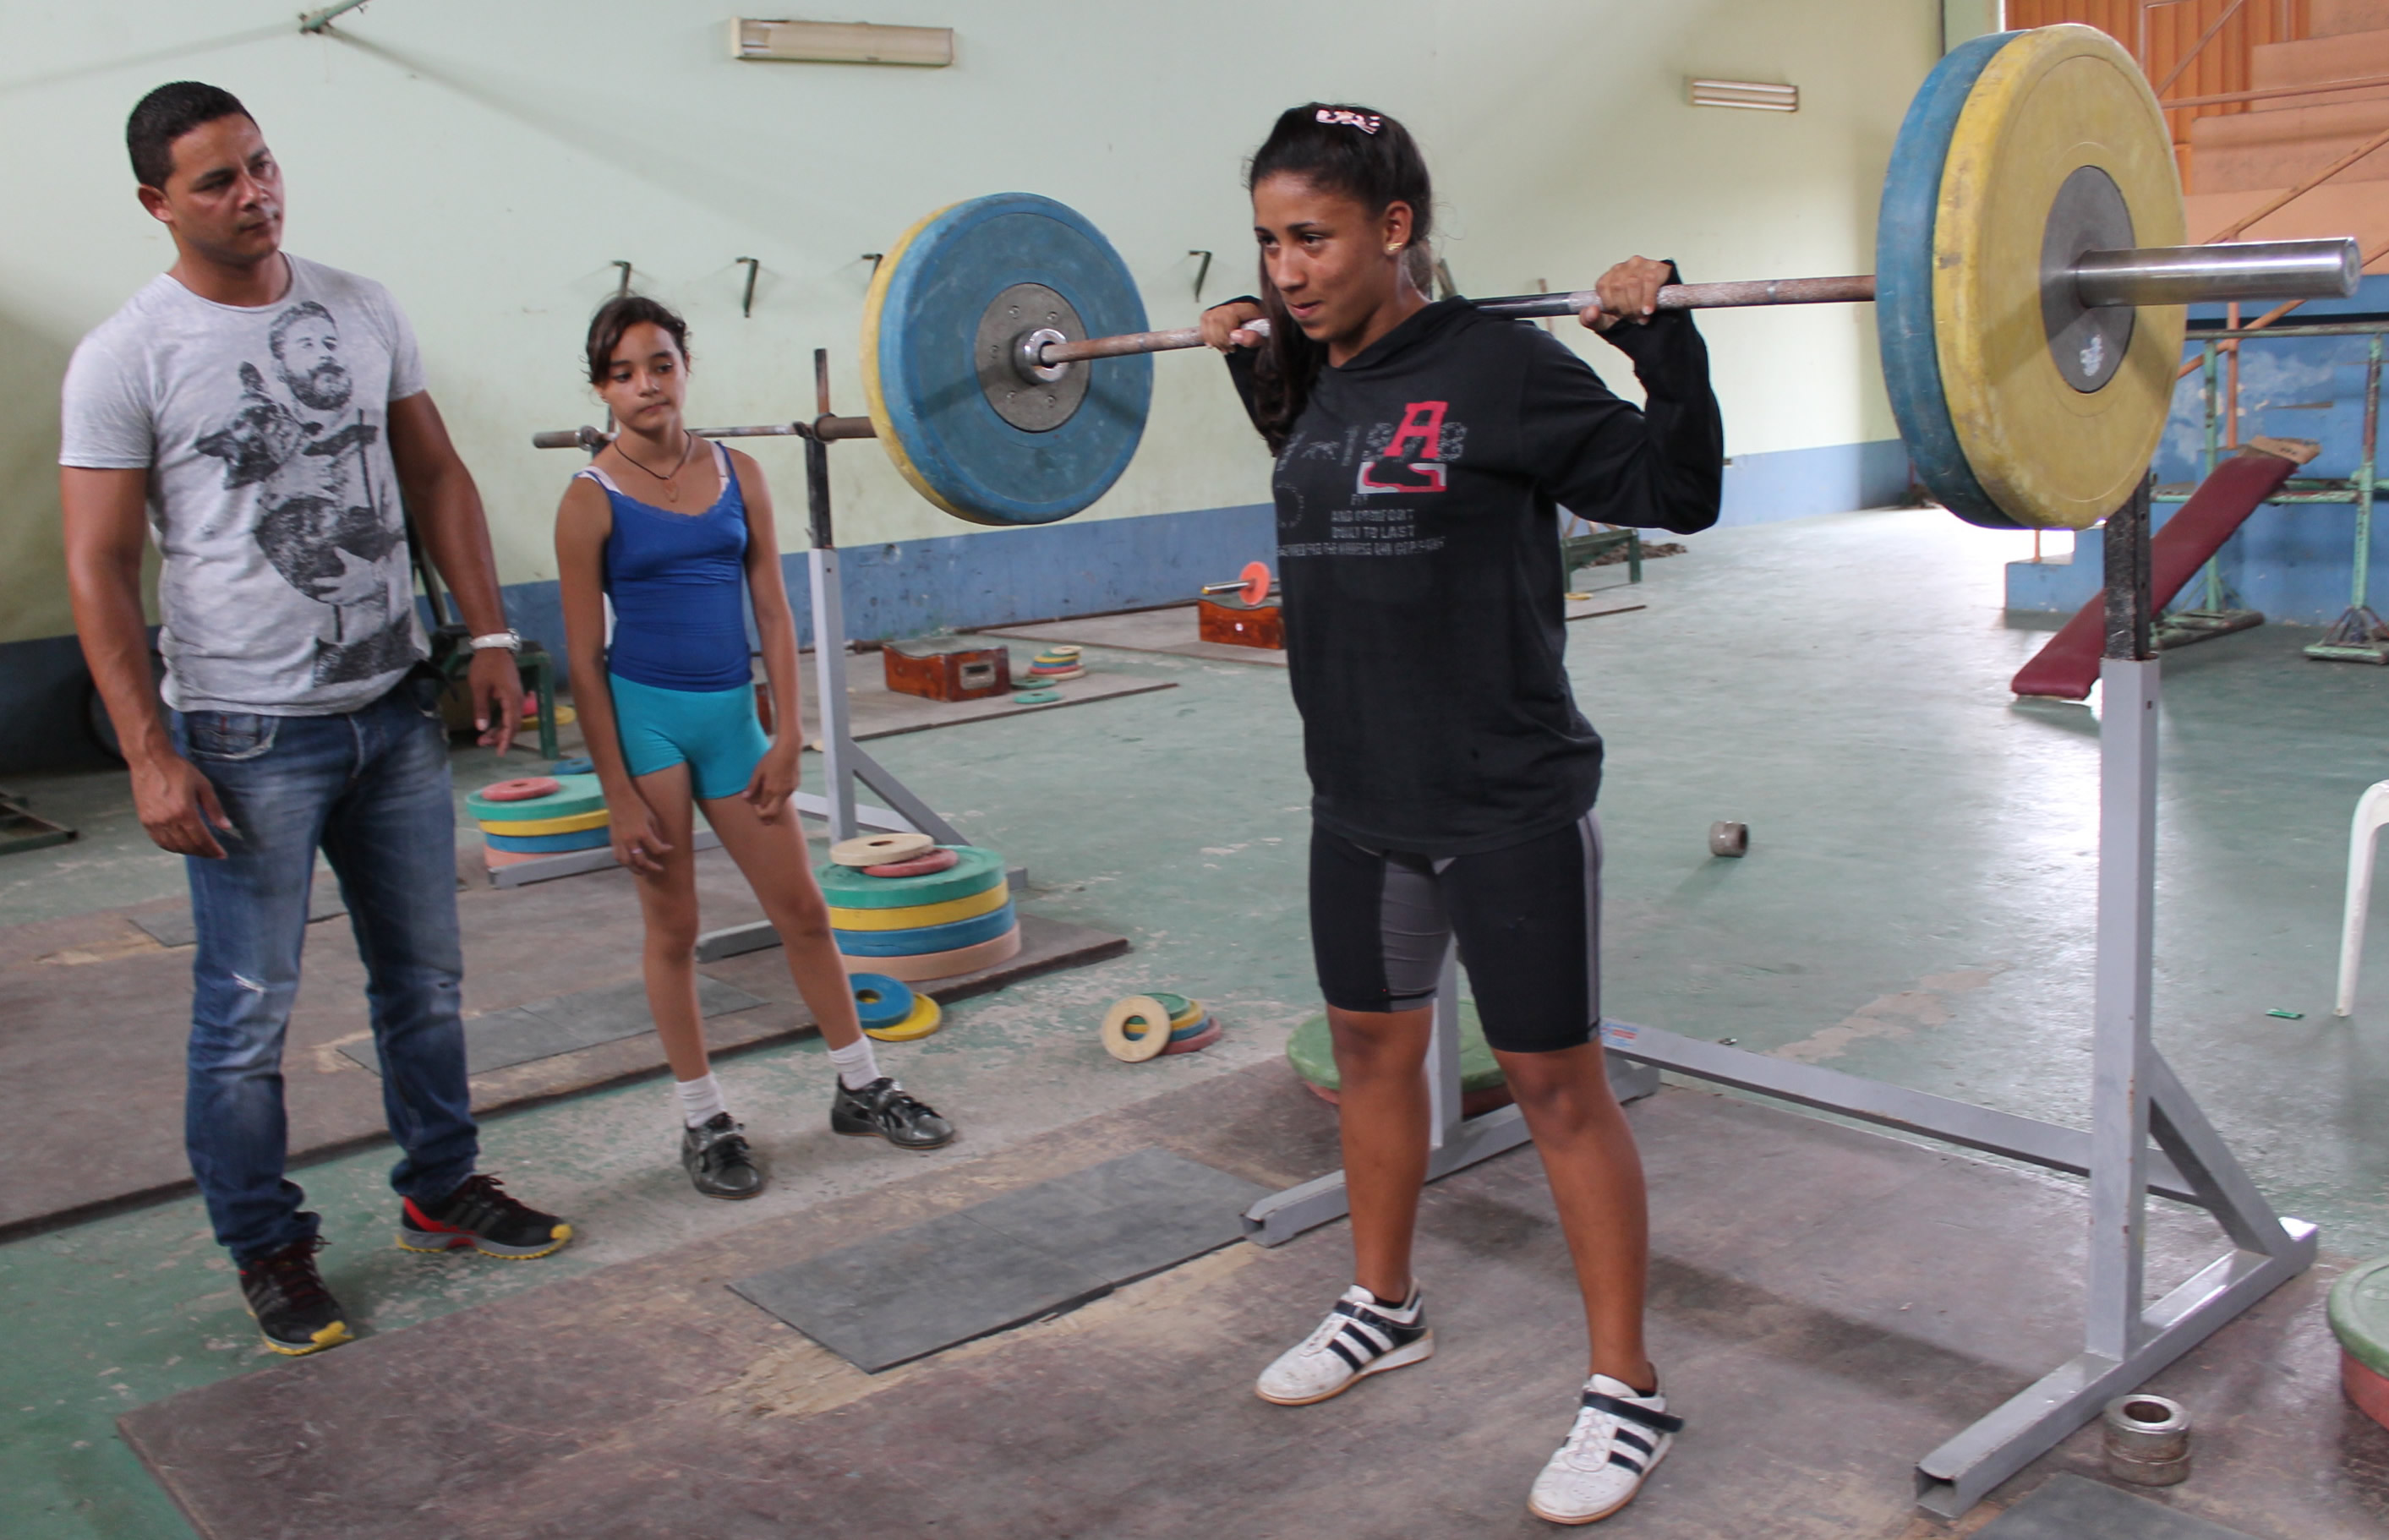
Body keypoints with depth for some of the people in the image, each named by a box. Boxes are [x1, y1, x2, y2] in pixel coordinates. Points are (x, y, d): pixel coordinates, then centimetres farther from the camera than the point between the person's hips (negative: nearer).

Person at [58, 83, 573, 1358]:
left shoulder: (360, 311, 6)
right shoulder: (126, 359, -8)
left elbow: (436, 478, 11)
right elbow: (99, 567, -9)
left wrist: (488, 636, 4)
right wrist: (150, 755, -15)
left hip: (395, 709, 5)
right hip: (249, 736, -5)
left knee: (424, 978, 16)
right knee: (248, 1015, 4)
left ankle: (442, 1191, 33)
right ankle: (266, 1249, 22)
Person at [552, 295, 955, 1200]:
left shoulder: (737, 474, 3)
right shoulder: (592, 500, -6)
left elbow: (772, 609, 5)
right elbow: (585, 655, -7)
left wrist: (788, 735, -2)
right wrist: (619, 794, -9)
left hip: (731, 714, 3)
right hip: (645, 715, -3)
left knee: (802, 910, 10)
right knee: (673, 928, 6)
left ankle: (860, 1088, 24)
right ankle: (703, 1122, 19)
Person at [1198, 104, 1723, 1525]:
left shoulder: (1501, 369, -15)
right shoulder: (1320, 382, 5)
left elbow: (1678, 492, -10)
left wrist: (1663, 338, -22)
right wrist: (1253, 367, 18)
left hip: (1508, 806, -7)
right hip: (1361, 795, 8)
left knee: (1557, 1085, 2)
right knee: (1372, 1044, 20)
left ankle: (1628, 1394, 18)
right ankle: (1385, 1309, 41)